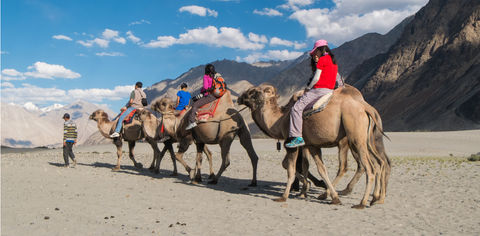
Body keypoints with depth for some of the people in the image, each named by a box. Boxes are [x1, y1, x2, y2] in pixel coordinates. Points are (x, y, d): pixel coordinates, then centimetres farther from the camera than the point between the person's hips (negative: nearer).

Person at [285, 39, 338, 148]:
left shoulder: (322, 60, -6)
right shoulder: (333, 61, 21)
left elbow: (316, 78, -10)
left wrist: (308, 88, 4)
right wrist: (316, 62, 14)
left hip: (320, 90, -10)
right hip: (330, 90, 10)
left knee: (297, 108, -13)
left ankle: (298, 137, -21)